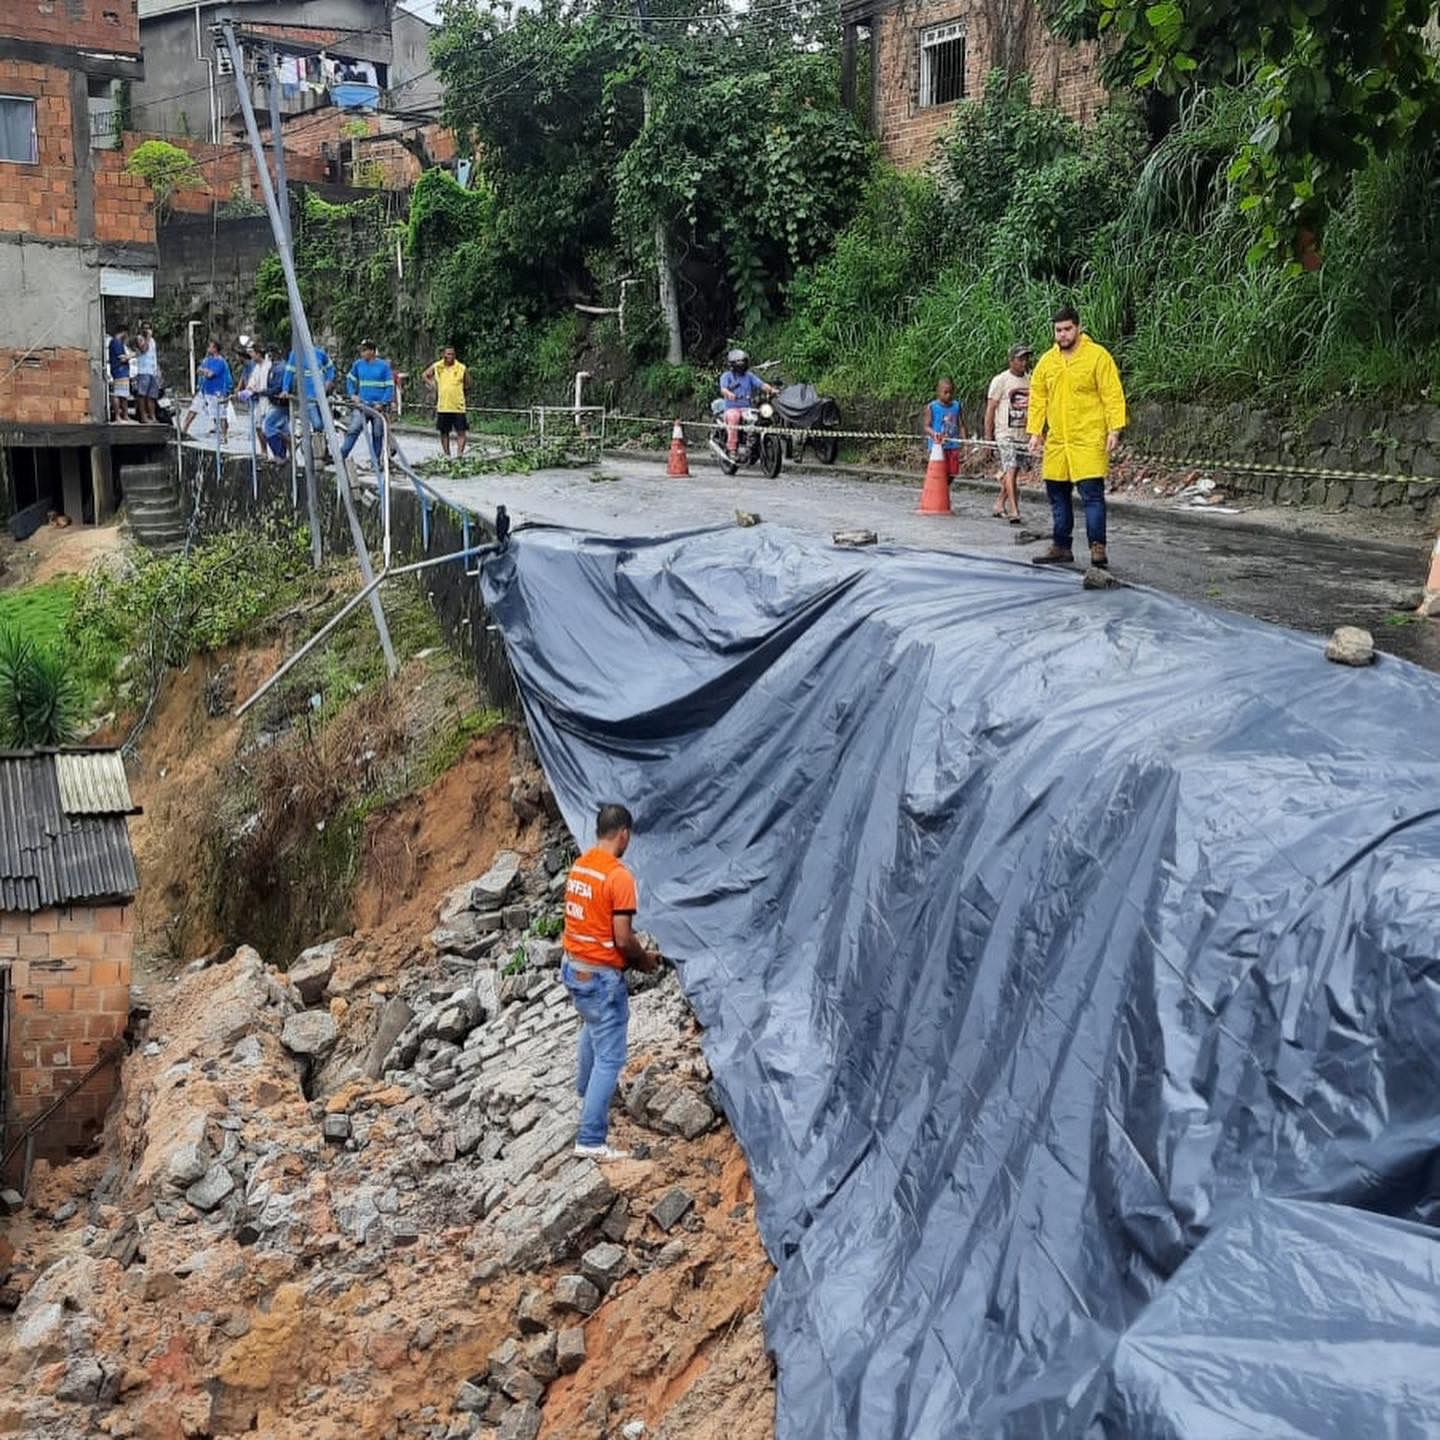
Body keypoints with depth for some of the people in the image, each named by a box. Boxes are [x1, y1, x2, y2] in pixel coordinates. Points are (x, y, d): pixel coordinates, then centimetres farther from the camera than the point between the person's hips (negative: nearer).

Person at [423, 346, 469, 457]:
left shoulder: (461, 368, -1)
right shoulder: (437, 367, 3)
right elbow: (424, 376, 17)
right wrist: (432, 385, 5)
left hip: (458, 406, -2)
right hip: (442, 406, 2)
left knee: (461, 432, -9)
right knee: (444, 432, 8)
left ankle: (459, 454, -10)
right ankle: (447, 455, 18)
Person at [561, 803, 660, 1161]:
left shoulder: (578, 866, 4)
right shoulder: (619, 877, -22)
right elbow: (623, 938, -23)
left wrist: (633, 952, 19)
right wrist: (644, 959, -2)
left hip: (573, 966, 9)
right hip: (602, 976, -9)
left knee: (592, 1029, 34)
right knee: (609, 1057, -1)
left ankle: (587, 1096, 52)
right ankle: (591, 1140, -2)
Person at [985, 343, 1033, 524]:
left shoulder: (1029, 381, 11)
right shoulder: (1000, 380, -5)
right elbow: (990, 409, -4)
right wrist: (988, 437, -7)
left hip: (1024, 434, 5)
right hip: (1005, 434, -5)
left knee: (1014, 472, 9)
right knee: (1010, 470, -14)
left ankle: (1000, 504, 26)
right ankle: (1014, 511, -18)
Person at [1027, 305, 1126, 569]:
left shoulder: (1098, 356, -4)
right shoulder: (1046, 361, 10)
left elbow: (1113, 396, -7)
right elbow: (1037, 399, 15)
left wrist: (1114, 430, -14)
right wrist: (1035, 433, 8)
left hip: (1089, 441, -5)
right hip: (1056, 441, 6)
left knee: (1092, 494, -10)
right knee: (1058, 495, 10)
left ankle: (1098, 548, -7)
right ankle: (1061, 548, 20)